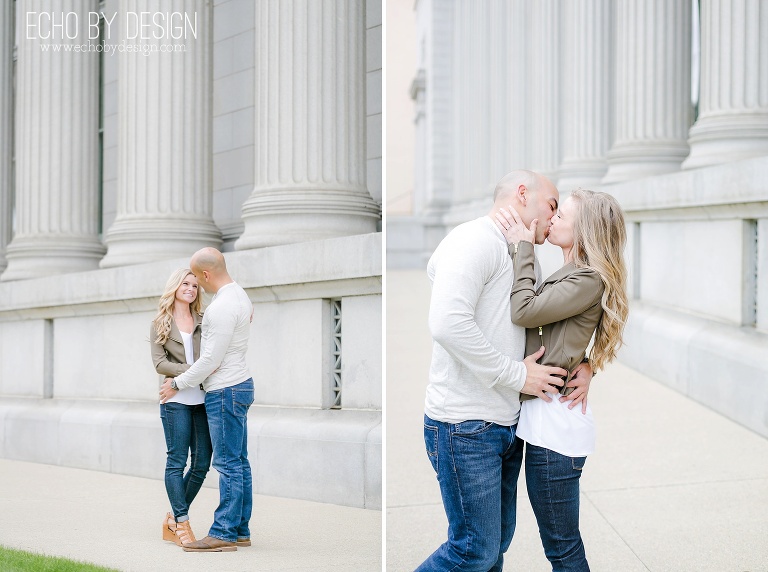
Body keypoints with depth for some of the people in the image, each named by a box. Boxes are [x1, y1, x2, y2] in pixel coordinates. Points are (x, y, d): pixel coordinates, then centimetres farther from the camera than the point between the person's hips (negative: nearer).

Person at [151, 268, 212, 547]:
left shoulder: (204, 321, 13)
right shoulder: (160, 324, 6)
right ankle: (182, 524, 2)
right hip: (176, 400, -4)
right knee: (177, 461, -3)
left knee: (201, 463, 3)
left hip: (203, 399, 4)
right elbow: (159, 363, -3)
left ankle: (173, 521, 16)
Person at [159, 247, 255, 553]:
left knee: (229, 464, -8)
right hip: (239, 384, 11)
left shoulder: (222, 307, -20)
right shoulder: (240, 295, 13)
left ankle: (223, 534, -6)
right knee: (239, 463, 11)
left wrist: (177, 383, -8)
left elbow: (211, 360, -20)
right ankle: (240, 530, 15)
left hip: (225, 392, -11)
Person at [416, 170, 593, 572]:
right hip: (465, 428, -9)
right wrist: (517, 374, -19)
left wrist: (582, 365, 3)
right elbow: (447, 324, -27)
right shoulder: (475, 240, -13)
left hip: (506, 425, 9)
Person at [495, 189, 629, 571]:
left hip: (554, 422, -10)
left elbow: (525, 310, -19)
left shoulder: (589, 280, -14)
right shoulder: (571, 276, 15)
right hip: (548, 415, 10)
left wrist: (522, 246, -11)